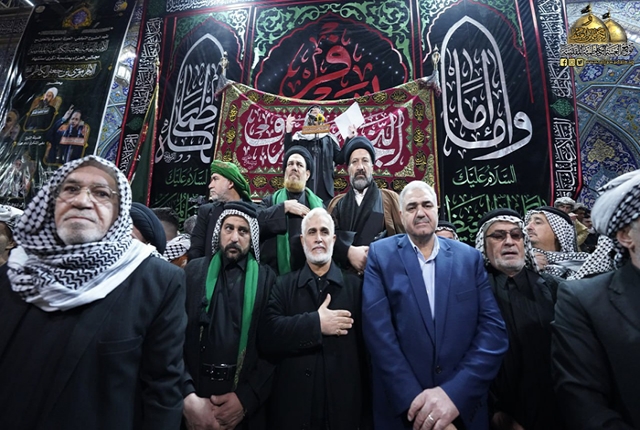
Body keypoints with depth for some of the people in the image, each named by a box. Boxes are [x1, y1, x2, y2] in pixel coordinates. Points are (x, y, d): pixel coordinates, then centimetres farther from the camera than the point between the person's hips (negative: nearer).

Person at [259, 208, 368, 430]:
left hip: (344, 404, 0)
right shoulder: (283, 285, 0)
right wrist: (316, 323, -19)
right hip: (293, 404, 0)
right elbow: (267, 334, -13)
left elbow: (367, 347, -3)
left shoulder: (355, 285, -1)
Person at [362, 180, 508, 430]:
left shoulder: (470, 257, 0)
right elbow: (378, 329, -12)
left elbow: (494, 328, -6)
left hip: (463, 407, 2)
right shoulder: (381, 254, -5)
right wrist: (412, 399, -18)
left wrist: (455, 393, -16)